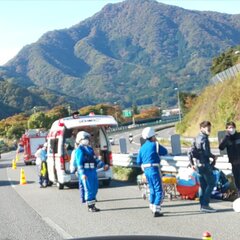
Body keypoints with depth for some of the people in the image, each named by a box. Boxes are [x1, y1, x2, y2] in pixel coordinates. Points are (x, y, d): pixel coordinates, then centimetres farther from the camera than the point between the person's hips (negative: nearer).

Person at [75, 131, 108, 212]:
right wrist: (82, 174, -22)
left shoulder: (90, 148, 19)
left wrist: (103, 165, 14)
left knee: (94, 189, 11)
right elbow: (79, 163, -14)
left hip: (93, 171, 8)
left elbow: (95, 159, 24)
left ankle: (93, 205, 20)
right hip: (86, 173, -8)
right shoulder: (79, 150, -7)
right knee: (89, 189, -4)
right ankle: (90, 206, 3)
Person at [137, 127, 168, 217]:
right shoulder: (154, 145, -9)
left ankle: (152, 208, 32)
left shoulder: (142, 147, 11)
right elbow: (165, 152, 4)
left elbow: (138, 161, 10)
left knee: (152, 190, 22)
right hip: (154, 169, -7)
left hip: (146, 170, 7)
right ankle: (156, 210, -12)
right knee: (159, 191, -5)